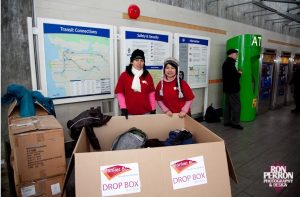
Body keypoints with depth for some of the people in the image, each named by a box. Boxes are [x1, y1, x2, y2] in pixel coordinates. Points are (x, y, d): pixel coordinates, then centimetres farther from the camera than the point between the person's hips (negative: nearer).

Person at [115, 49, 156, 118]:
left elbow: (151, 93, 7)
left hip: (146, 112, 2)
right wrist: (123, 108, -7)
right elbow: (120, 93, -1)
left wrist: (153, 109, 4)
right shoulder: (124, 75, -2)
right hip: (130, 113, -2)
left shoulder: (147, 75, 5)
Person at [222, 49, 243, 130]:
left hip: (227, 88, 10)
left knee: (228, 105, 11)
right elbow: (234, 75, -23)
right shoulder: (230, 63, -16)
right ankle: (235, 123, 1)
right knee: (236, 105, -4)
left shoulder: (226, 62, 17)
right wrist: (239, 74, -4)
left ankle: (227, 121, 16)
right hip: (232, 88, -10)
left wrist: (237, 72, 5)